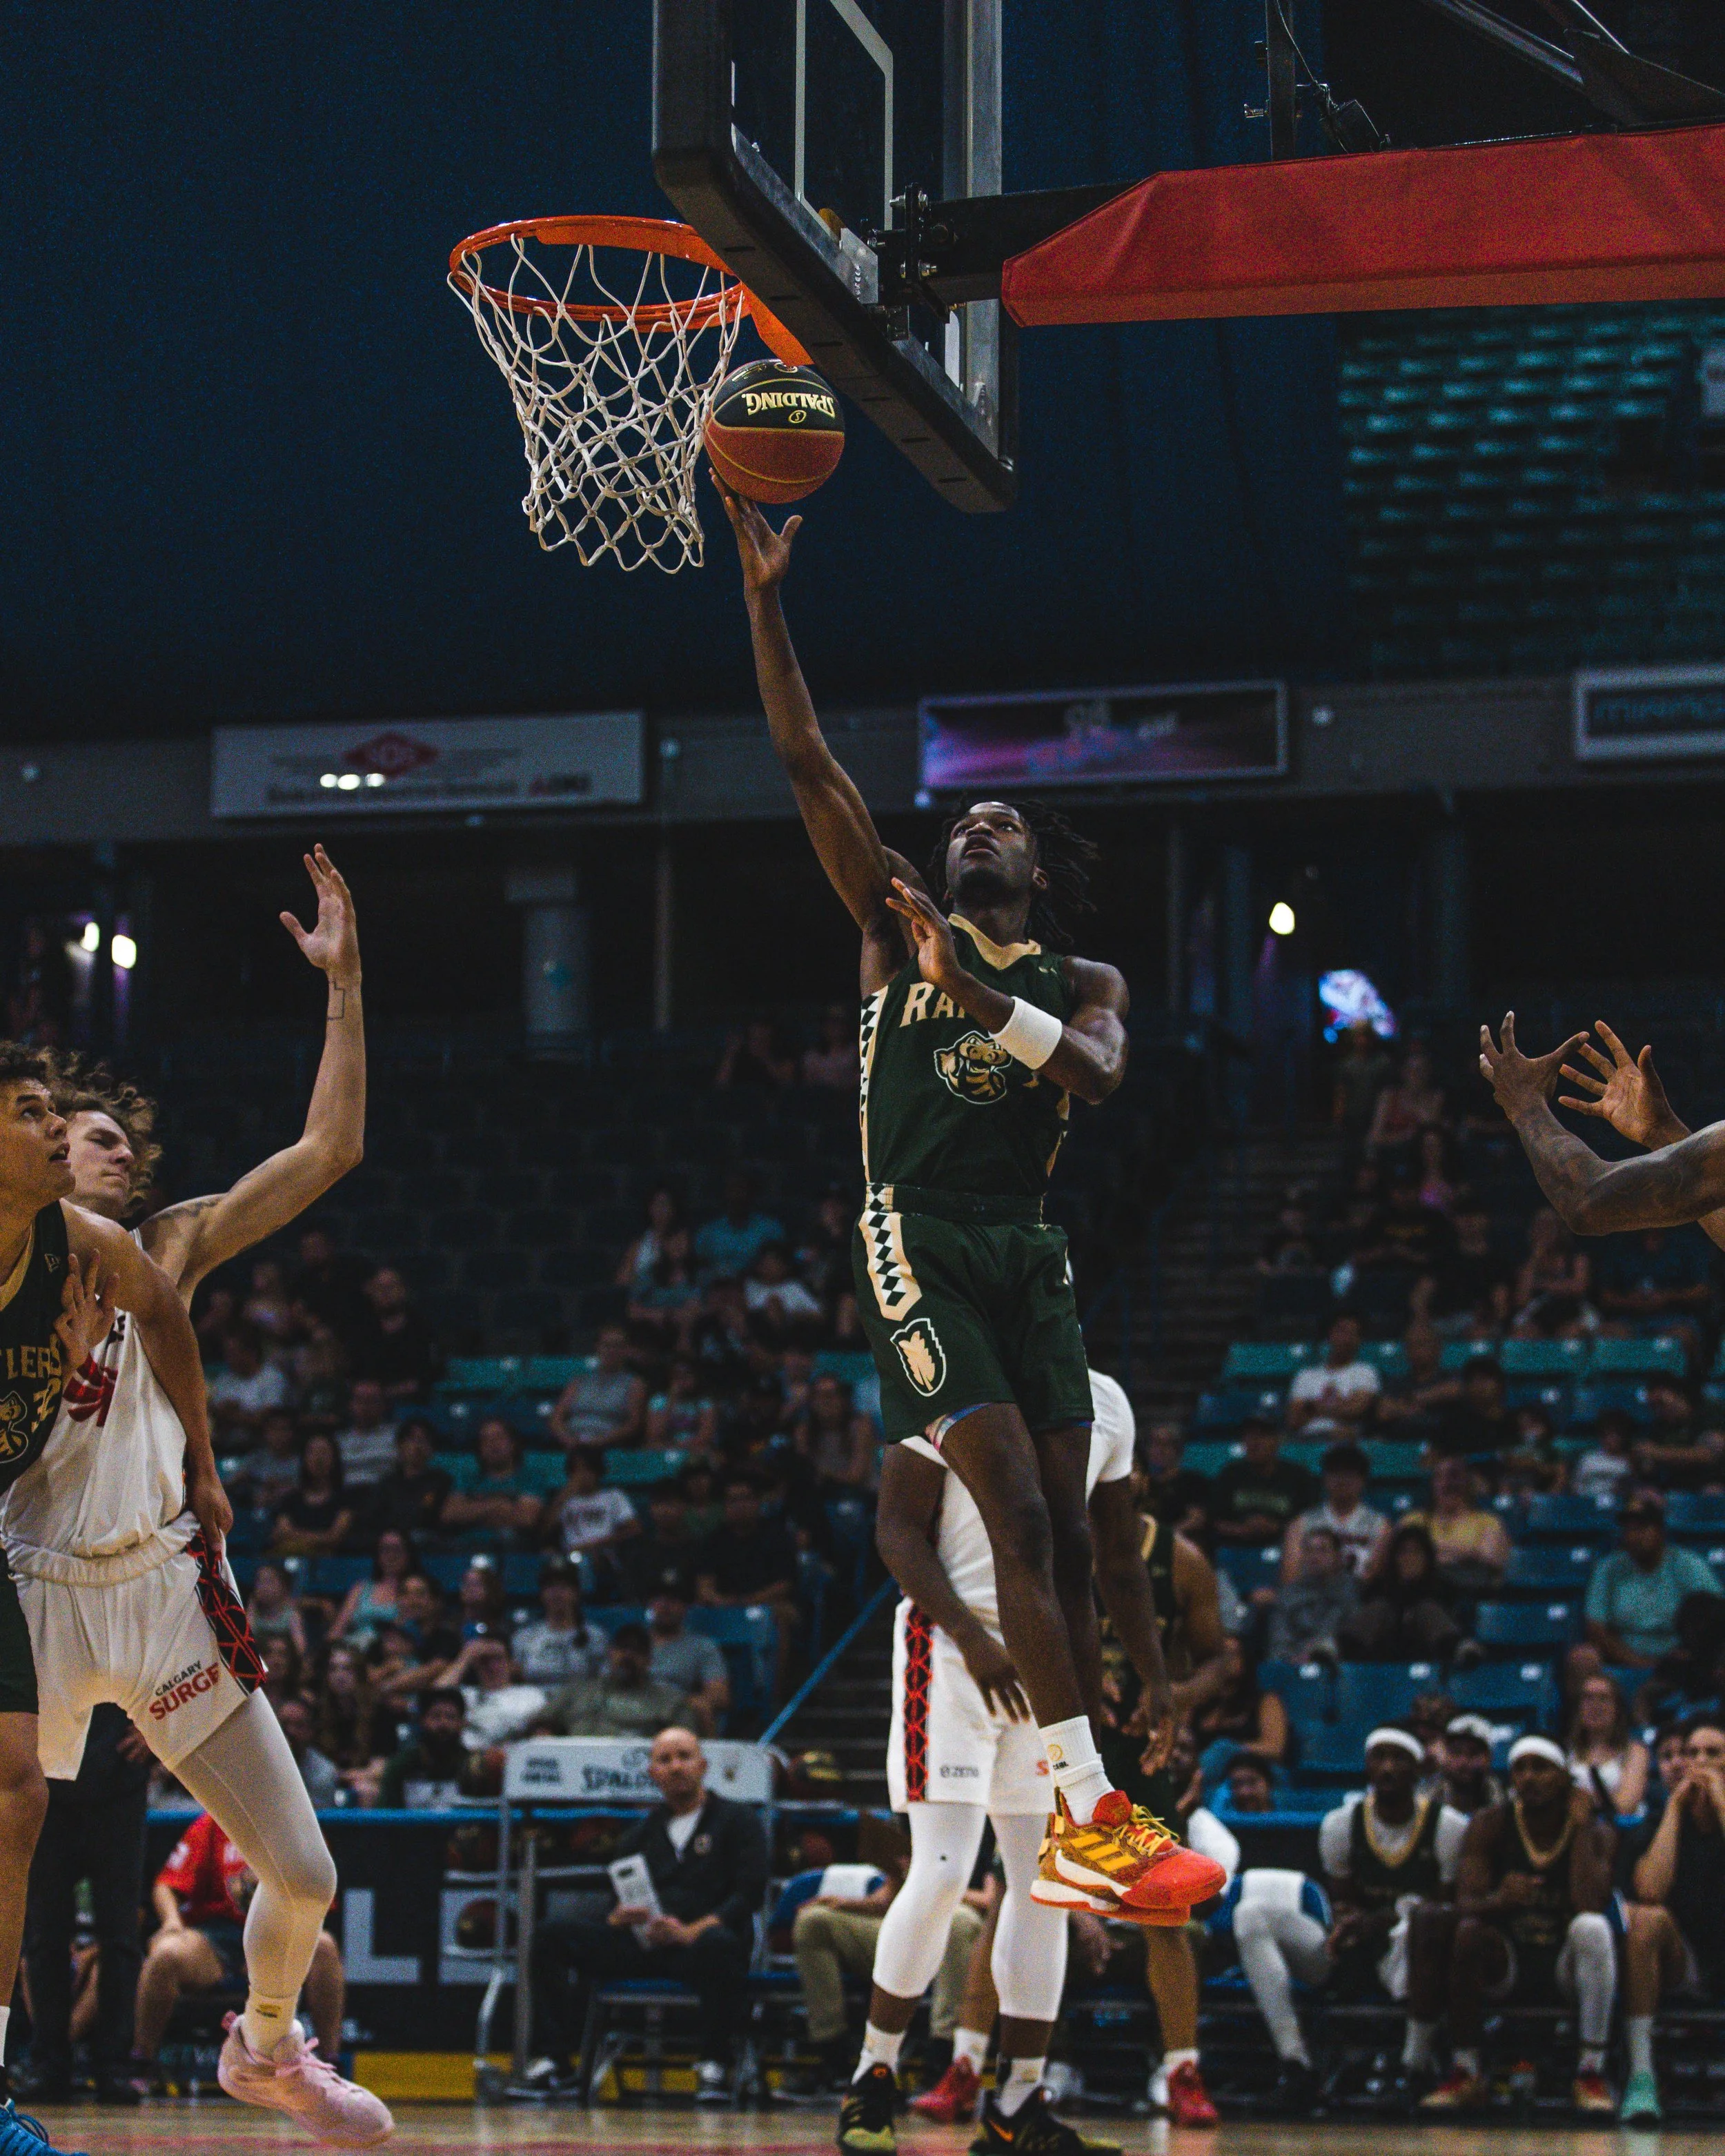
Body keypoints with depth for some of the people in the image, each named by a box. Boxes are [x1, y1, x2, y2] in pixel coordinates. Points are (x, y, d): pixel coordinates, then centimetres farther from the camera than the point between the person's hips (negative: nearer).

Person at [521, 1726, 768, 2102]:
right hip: (642, 1944, 4)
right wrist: (619, 1917, -7)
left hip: (697, 1944, -4)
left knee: (719, 1944, -41)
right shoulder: (643, 1833, 25)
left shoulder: (736, 1820, 12)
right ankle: (553, 2058, -19)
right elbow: (616, 1898, 21)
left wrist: (691, 1932, -16)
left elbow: (749, 1893, -2)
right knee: (551, 1938, -14)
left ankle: (714, 2064, -30)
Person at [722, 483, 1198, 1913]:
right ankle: (1090, 1806, -20)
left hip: (1029, 1252, 4)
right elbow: (807, 764, 4)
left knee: (1064, 1531, 2)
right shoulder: (896, 925, 11)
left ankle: (1079, 1819, 7)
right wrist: (765, 602, -2)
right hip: (920, 1242, -4)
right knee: (1019, 1512, -16)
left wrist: (974, 993, -22)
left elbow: (1099, 1072, -10)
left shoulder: (1084, 981, 13)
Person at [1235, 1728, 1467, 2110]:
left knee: (1417, 1915, -41)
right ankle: (1294, 2061, -28)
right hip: (1351, 1954, 4)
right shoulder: (1341, 1824, 4)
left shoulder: (1449, 1827, -5)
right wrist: (1348, 1921, -17)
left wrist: (1376, 1921, -22)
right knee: (1253, 1913, -18)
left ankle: (1416, 2064, -28)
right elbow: (1343, 1901, 9)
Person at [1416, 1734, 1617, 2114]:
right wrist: (1498, 1901, -39)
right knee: (1466, 1934, -31)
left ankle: (1591, 2072, -29)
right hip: (1506, 1961, 1)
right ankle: (1465, 2072, -21)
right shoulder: (1490, 1824, -4)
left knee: (1592, 1928, -34)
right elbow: (1465, 1905, -16)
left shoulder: (1596, 1833, -7)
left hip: (1567, 1960, -1)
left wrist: (1581, 1826, -19)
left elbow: (1590, 1905, -24)